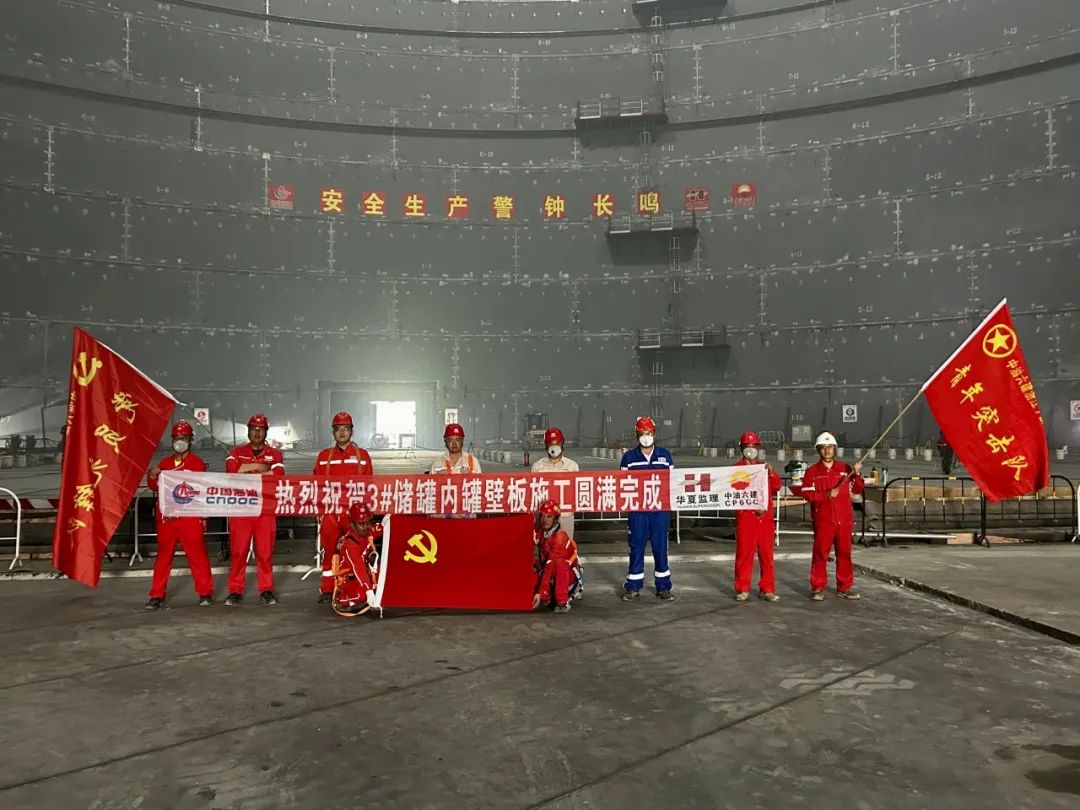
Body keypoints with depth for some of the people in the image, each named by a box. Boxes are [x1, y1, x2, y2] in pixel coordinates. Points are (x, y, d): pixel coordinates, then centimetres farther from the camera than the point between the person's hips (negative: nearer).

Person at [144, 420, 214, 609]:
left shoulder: (197, 463, 2)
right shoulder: (164, 463, 14)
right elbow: (155, 488, 15)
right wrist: (152, 477, -6)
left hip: (190, 517, -4)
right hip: (166, 516, 4)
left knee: (197, 554, -3)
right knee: (164, 555, 8)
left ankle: (205, 593, 4)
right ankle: (157, 595, 14)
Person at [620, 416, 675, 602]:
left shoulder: (665, 455, 9)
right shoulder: (629, 457, 5)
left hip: (660, 508, 1)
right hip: (637, 508, -1)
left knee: (661, 547, 5)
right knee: (636, 547, 3)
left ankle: (663, 587, 15)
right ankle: (633, 587, 13)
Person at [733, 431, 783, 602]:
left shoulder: (765, 467, 16)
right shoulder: (737, 468, 2)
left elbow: (777, 486, 6)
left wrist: (771, 472, -11)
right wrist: (753, 506, -15)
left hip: (765, 516, 4)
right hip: (745, 517, -4)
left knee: (766, 554, 6)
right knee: (744, 554, -2)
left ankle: (767, 589, 13)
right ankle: (742, 589, 6)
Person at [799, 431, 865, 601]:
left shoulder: (845, 469, 10)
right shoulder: (812, 471, 2)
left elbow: (857, 489, 10)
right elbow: (807, 493, -6)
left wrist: (857, 474, -6)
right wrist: (827, 494, -16)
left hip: (844, 519, 3)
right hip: (823, 520, -3)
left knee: (844, 553, 9)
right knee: (820, 553, -2)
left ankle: (845, 587, 19)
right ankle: (818, 587, 7)